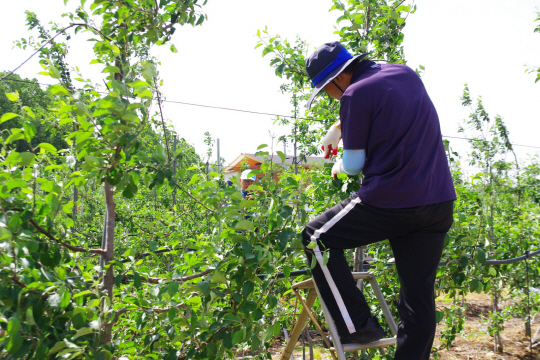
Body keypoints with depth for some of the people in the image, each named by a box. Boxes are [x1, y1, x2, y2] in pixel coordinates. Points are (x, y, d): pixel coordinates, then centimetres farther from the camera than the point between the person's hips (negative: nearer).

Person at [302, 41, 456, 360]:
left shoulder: (356, 93, -8)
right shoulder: (406, 74, 15)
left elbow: (354, 163, -3)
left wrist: (339, 166, 18)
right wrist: (339, 127, 39)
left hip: (391, 202, -8)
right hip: (440, 202, 8)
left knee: (316, 239, 9)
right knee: (420, 298, 11)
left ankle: (358, 325, 5)